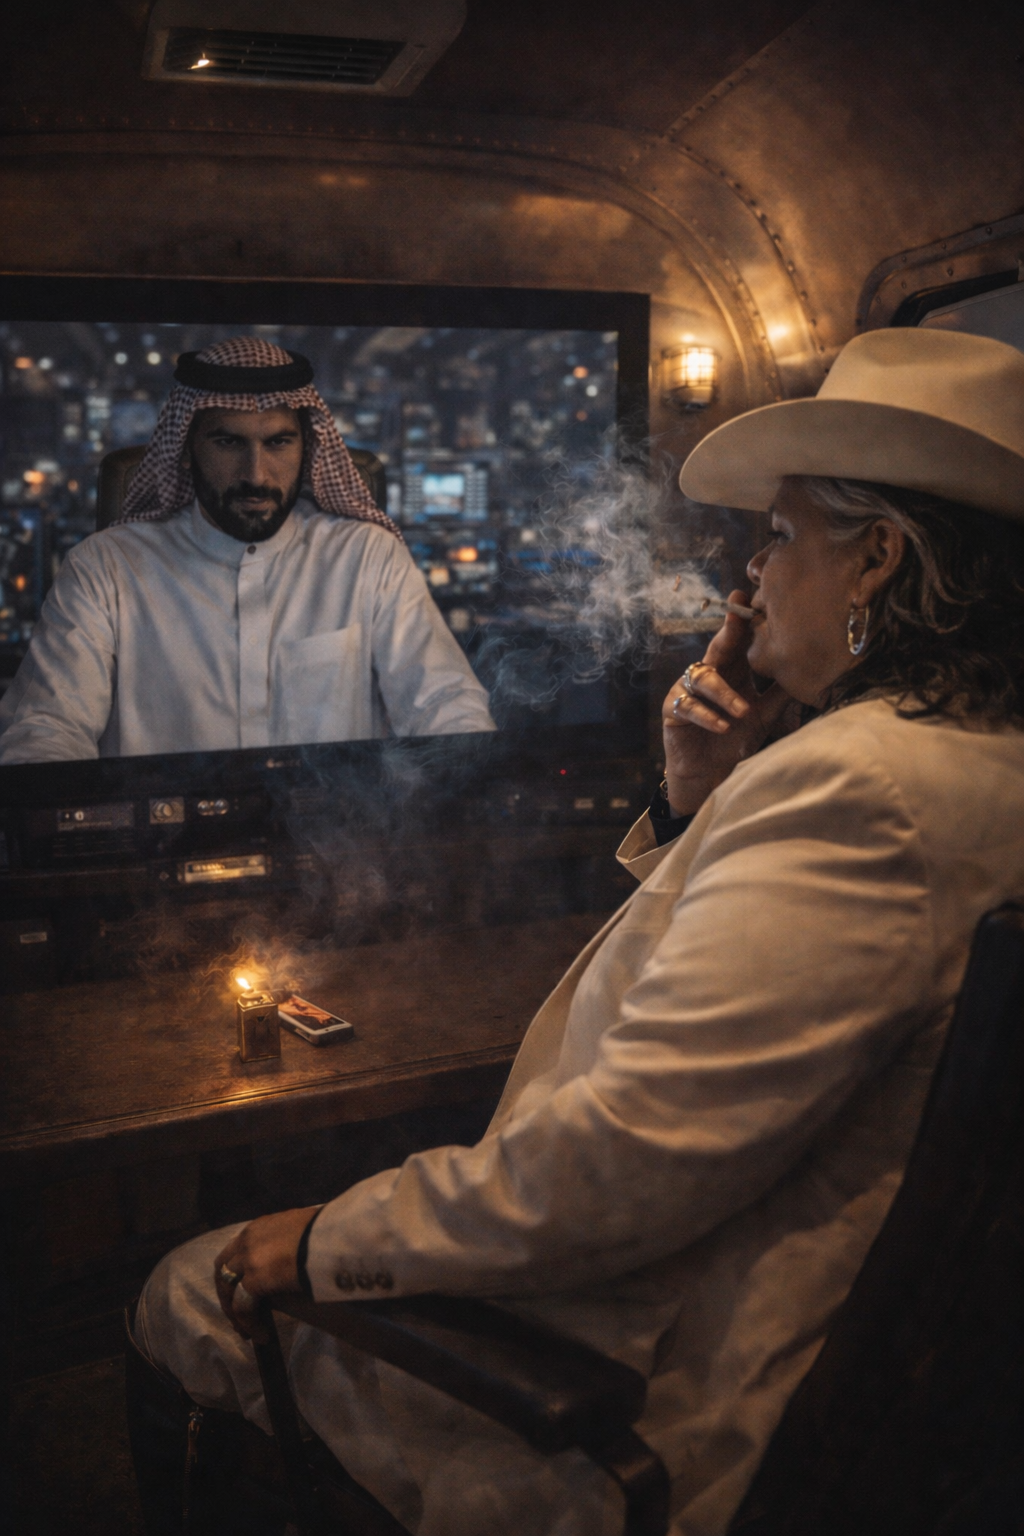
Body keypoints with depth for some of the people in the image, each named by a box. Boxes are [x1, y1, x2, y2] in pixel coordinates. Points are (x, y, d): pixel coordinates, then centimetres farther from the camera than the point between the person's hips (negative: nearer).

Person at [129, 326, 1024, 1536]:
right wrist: (694, 800, -1)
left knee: (186, 1297, 9)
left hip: (626, 1422, -9)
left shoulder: (855, 788, -29)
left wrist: (324, 1242, -17)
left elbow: (623, 1154, -31)